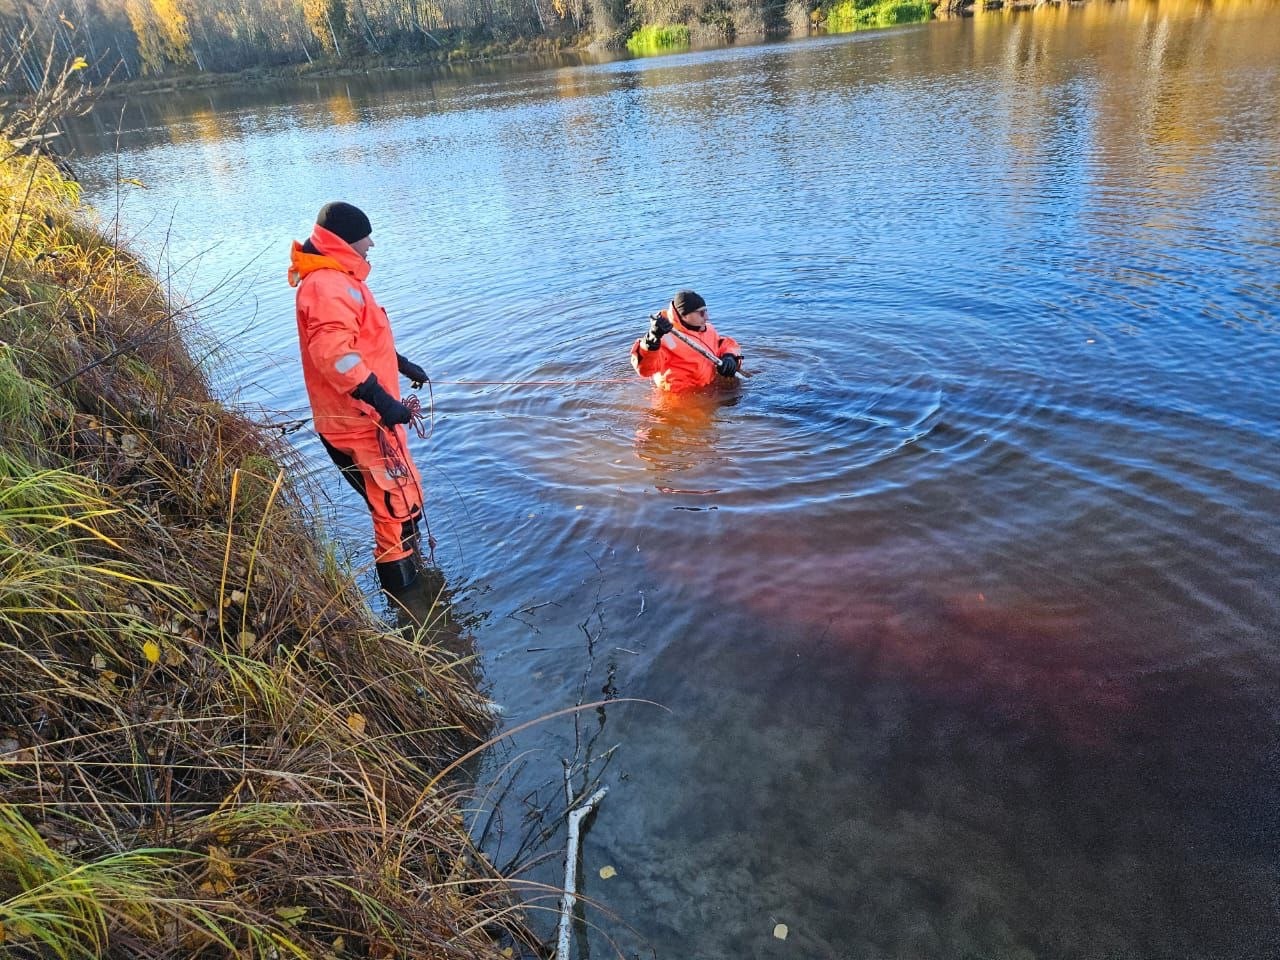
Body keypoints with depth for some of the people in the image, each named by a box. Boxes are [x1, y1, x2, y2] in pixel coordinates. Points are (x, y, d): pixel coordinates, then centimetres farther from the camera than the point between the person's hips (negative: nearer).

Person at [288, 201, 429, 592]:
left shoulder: (339, 278, 17)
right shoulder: (328, 284, -20)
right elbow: (333, 352, -33)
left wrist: (402, 365, 33)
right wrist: (380, 398, -36)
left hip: (368, 414, 11)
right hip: (360, 421, -11)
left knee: (402, 497, 23)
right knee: (397, 504, -4)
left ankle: (410, 566, 39)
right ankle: (401, 584, 8)